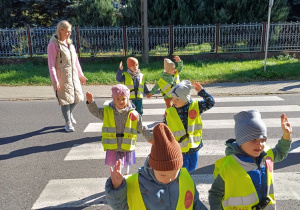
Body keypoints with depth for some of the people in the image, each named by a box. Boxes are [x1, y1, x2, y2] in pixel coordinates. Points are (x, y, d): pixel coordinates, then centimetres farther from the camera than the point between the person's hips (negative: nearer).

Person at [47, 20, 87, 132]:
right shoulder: (53, 44, -11)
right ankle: (68, 123, 17)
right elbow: (51, 64, -14)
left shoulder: (69, 43, 11)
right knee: (65, 100, 0)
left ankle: (69, 114, 40)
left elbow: (75, 60, 17)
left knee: (77, 97, 11)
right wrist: (55, 81, -19)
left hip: (73, 75, 7)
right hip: (62, 77, -7)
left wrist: (80, 74, 19)